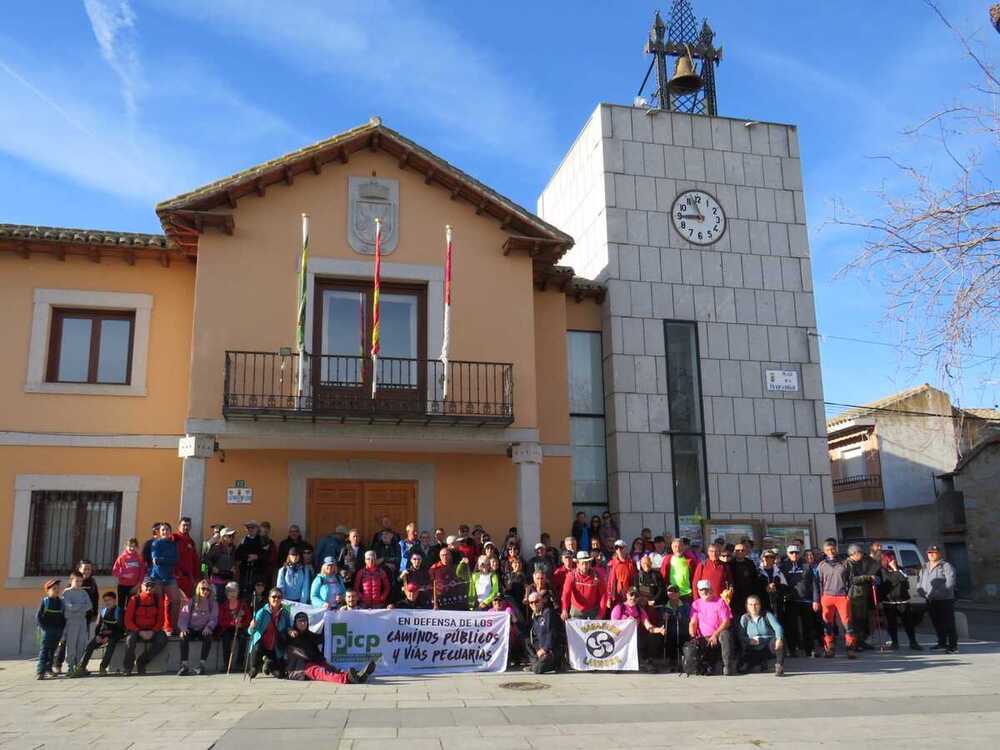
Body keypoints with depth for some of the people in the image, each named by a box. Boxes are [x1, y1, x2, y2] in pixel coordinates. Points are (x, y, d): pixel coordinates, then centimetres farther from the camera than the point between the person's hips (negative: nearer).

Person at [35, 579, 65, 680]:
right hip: (47, 630, -4)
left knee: (52, 650, 11)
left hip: (58, 631, 4)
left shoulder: (61, 602, 8)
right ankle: (40, 671, -10)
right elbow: (38, 616, -3)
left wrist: (62, 628, 4)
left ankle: (48, 669, 21)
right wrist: (43, 627, -12)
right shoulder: (44, 601, -2)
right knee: (44, 650, -9)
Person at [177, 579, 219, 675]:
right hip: (191, 629, 0)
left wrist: (208, 627, -22)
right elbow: (183, 618, -2)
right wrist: (183, 628, -22)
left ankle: (201, 664, -29)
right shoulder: (190, 602, 4)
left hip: (204, 630, 0)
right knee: (183, 636, -31)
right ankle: (184, 665, -30)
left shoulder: (213, 603, 5)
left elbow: (213, 619, -1)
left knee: (208, 636, -33)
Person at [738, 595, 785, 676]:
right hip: (754, 650, 3)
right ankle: (762, 662, 13)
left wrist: (779, 639, -39)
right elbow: (741, 636, 1)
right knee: (741, 668, -16)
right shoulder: (744, 618, 4)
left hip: (769, 647, -3)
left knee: (778, 641, -36)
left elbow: (778, 627, -19)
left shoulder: (767, 615, -2)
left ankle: (779, 665, -19)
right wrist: (749, 640, -21)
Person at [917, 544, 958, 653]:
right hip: (930, 601, 6)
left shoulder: (946, 566, -3)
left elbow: (950, 582, -14)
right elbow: (919, 582, 18)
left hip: (945, 600, -6)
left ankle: (953, 646, -6)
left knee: (949, 624, -7)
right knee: (937, 623, 14)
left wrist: (939, 593, -23)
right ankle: (942, 643, 26)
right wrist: (921, 592, -1)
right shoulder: (924, 568, 17)